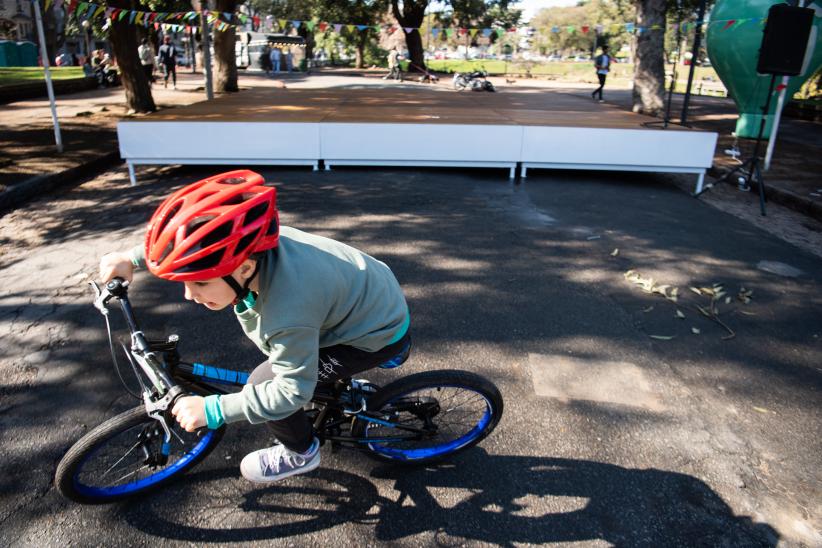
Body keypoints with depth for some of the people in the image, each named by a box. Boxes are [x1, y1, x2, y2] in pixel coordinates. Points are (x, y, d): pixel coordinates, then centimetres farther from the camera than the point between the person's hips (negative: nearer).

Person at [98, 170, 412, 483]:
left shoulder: (288, 315, -40)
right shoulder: (251, 246, -18)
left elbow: (291, 392, -25)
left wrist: (213, 410, -22)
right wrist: (132, 257, 0)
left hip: (379, 336, -8)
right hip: (369, 295, 8)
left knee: (262, 384, -9)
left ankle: (300, 454, 18)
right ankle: (334, 380, 43)